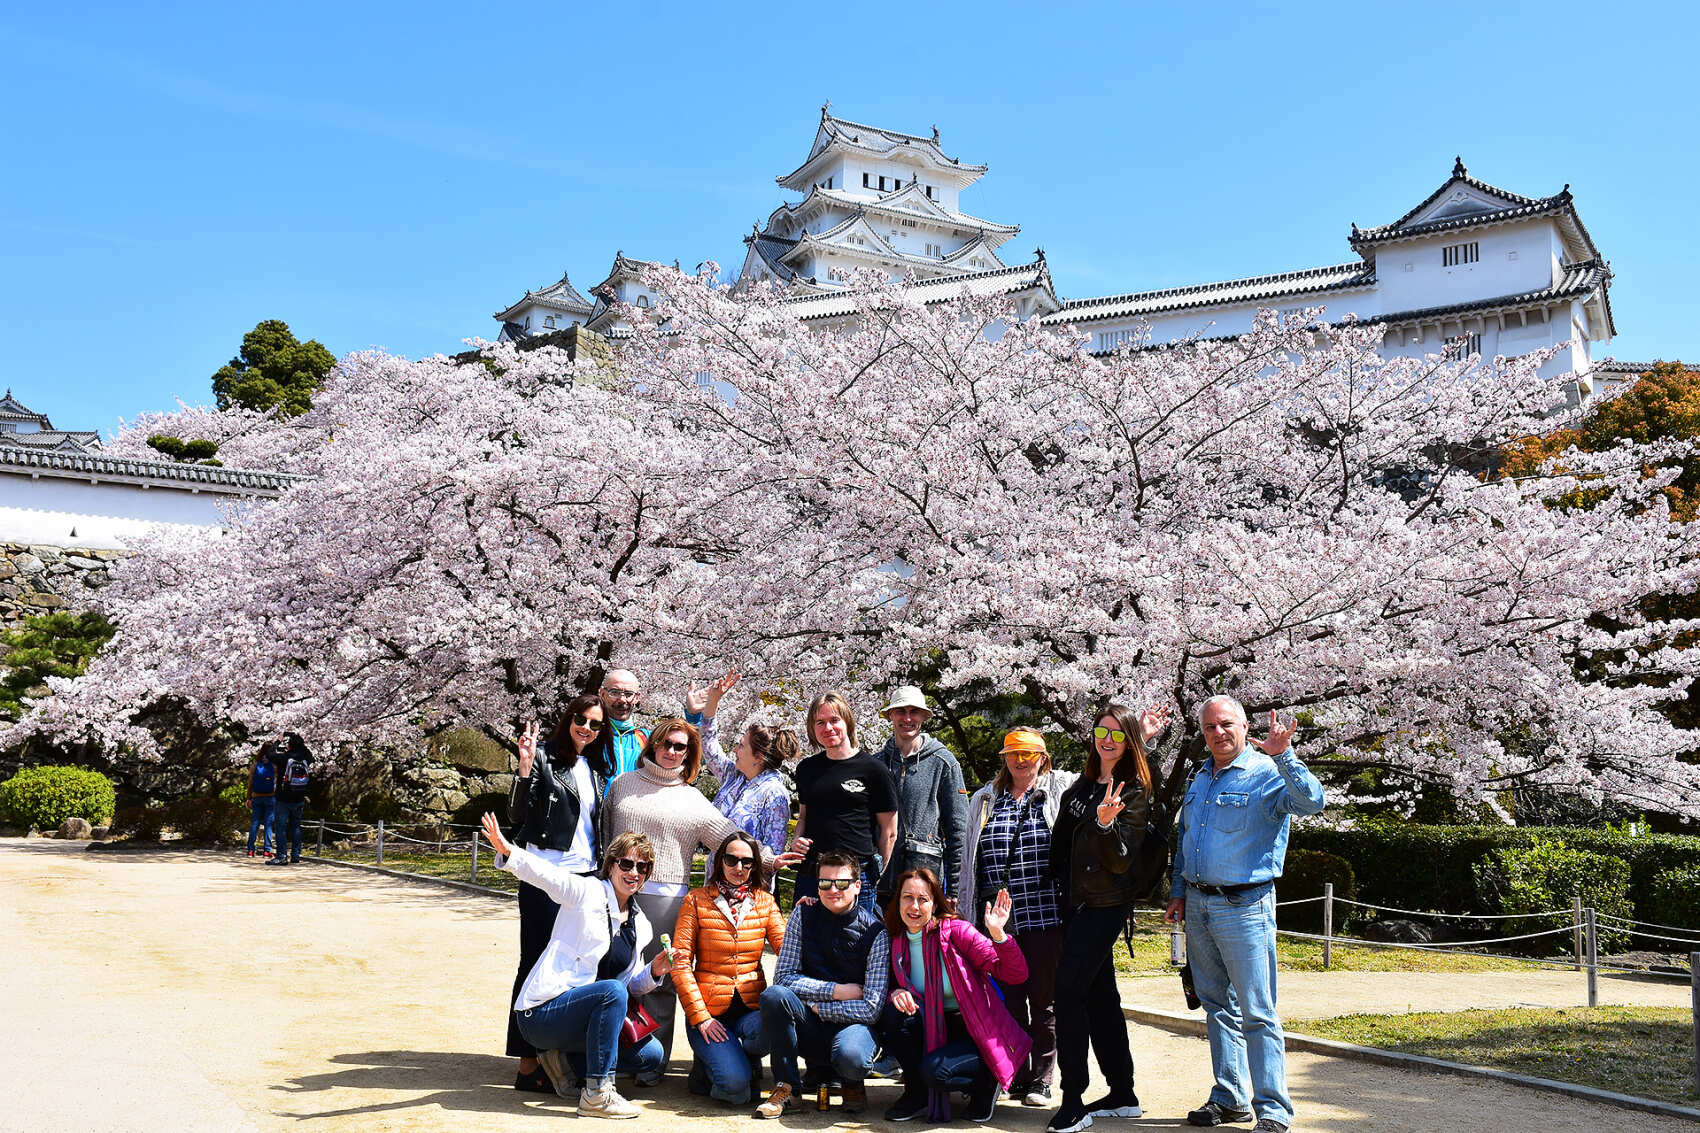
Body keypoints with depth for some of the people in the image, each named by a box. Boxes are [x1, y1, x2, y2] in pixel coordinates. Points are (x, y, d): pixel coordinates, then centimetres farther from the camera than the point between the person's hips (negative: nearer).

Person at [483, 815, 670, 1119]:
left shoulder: (641, 925, 11)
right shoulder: (587, 892, -8)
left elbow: (632, 985, 17)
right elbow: (543, 873, -25)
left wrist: (653, 972, -4)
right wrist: (507, 851, -43)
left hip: (584, 1012, 8)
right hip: (541, 1013, -7)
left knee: (651, 1054, -3)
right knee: (612, 990, -33)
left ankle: (564, 1059, 10)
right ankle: (597, 1094, -26)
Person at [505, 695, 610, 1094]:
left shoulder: (594, 769, 15)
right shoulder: (545, 757, -5)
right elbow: (518, 814, -11)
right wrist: (525, 767, -23)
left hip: (587, 876, 7)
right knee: (537, 963, -4)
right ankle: (527, 1065, 1)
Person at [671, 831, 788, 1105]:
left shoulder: (764, 901, 11)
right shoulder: (697, 901, 3)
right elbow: (681, 964, -3)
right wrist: (700, 1017, -10)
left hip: (751, 1007, 2)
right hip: (709, 1009, -2)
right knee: (735, 1086, -24)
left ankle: (742, 1059, 2)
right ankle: (708, 1065, 13)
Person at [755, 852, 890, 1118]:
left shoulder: (875, 932, -11)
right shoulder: (803, 915, -3)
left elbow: (871, 1008, -15)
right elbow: (783, 976, -7)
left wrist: (816, 1006, -13)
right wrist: (836, 990, -14)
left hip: (852, 1024, -2)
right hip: (809, 1029, 2)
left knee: (851, 1058, -37)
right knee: (774, 995, -28)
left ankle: (851, 1084, 3)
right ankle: (786, 1088, -11)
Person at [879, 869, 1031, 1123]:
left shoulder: (955, 931, -16)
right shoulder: (896, 941, -3)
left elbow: (1016, 974, -19)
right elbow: (889, 986, 10)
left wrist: (998, 934, -36)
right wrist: (895, 994, -14)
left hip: (976, 1032, -5)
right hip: (934, 1030, 5)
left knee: (934, 1070, -30)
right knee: (895, 1013, -22)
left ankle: (985, 1079, 4)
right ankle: (919, 1095, -2)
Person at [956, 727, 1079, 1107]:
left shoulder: (1062, 789, 5)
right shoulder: (985, 799, 14)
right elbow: (968, 858, 18)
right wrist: (965, 912, 16)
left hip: (1044, 916, -3)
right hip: (999, 919, 3)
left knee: (1042, 1000, 3)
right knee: (1007, 1000, 7)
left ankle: (1041, 1080, 14)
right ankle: (1015, 1076, 19)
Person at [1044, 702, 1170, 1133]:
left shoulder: (1135, 792, -8)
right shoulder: (1081, 786, 9)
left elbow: (1121, 860, -13)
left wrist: (1106, 822, -31)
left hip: (1106, 906, -7)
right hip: (1076, 902, 7)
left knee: (1069, 992, -12)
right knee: (1099, 995, 12)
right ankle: (1123, 1095, 21)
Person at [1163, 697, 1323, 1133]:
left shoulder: (1266, 774, -9)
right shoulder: (1200, 778, 14)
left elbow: (1310, 800, -29)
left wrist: (1283, 756, -40)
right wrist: (1179, 893, 17)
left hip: (1243, 908, -7)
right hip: (1197, 905, 7)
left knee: (1257, 1012, -4)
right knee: (1217, 1005, 14)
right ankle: (1228, 1097, 24)